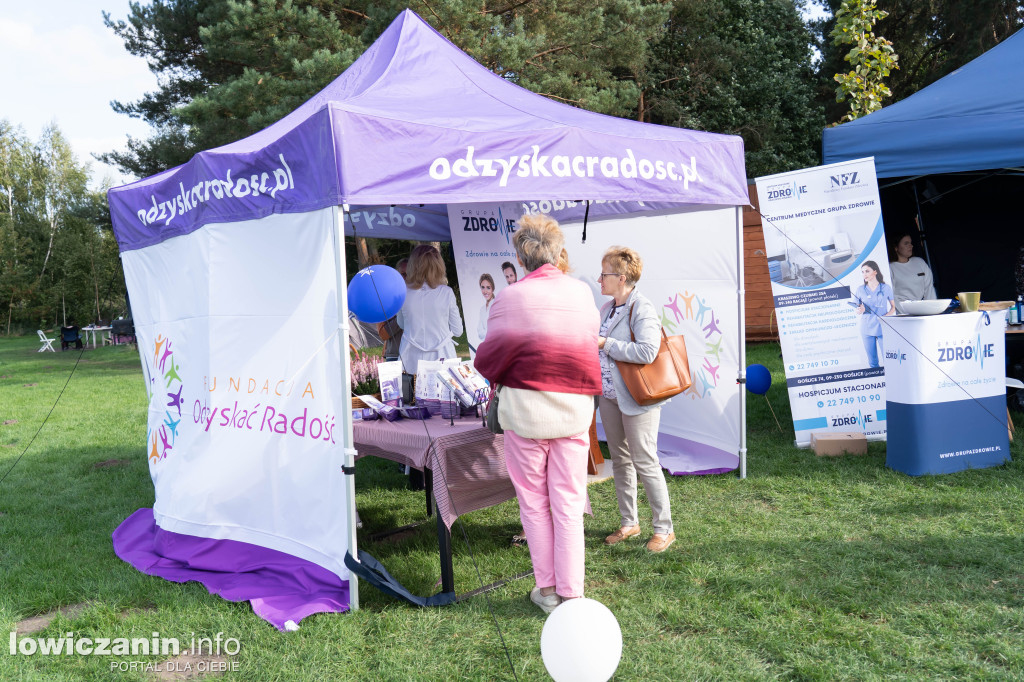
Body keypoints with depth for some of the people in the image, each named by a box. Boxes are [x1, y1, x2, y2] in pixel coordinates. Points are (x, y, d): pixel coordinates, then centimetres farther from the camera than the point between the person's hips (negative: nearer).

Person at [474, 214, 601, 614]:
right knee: (569, 505, 9)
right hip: (574, 407, 3)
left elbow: (492, 357, -8)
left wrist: (484, 367, 13)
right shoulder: (582, 292, 2)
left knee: (534, 504, 12)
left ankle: (547, 590, 21)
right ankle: (571, 595, 15)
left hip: (526, 406, -3)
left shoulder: (511, 298, -12)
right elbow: (590, 344, 11)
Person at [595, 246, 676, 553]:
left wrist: (605, 344, -21)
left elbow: (647, 352, -27)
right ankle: (628, 522, 29)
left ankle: (664, 529, 13)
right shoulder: (606, 309, 12)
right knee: (620, 461, 15)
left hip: (636, 399, -8)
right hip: (609, 396, 8)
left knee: (645, 463, -2)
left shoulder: (642, 308, -15)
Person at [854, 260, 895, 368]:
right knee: (872, 362, 6)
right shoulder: (860, 290, 5)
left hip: (883, 328, -1)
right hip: (867, 329, 1)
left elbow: (893, 306, 8)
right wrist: (861, 310, -13)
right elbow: (857, 311, 10)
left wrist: (887, 316, -10)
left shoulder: (886, 288, 2)